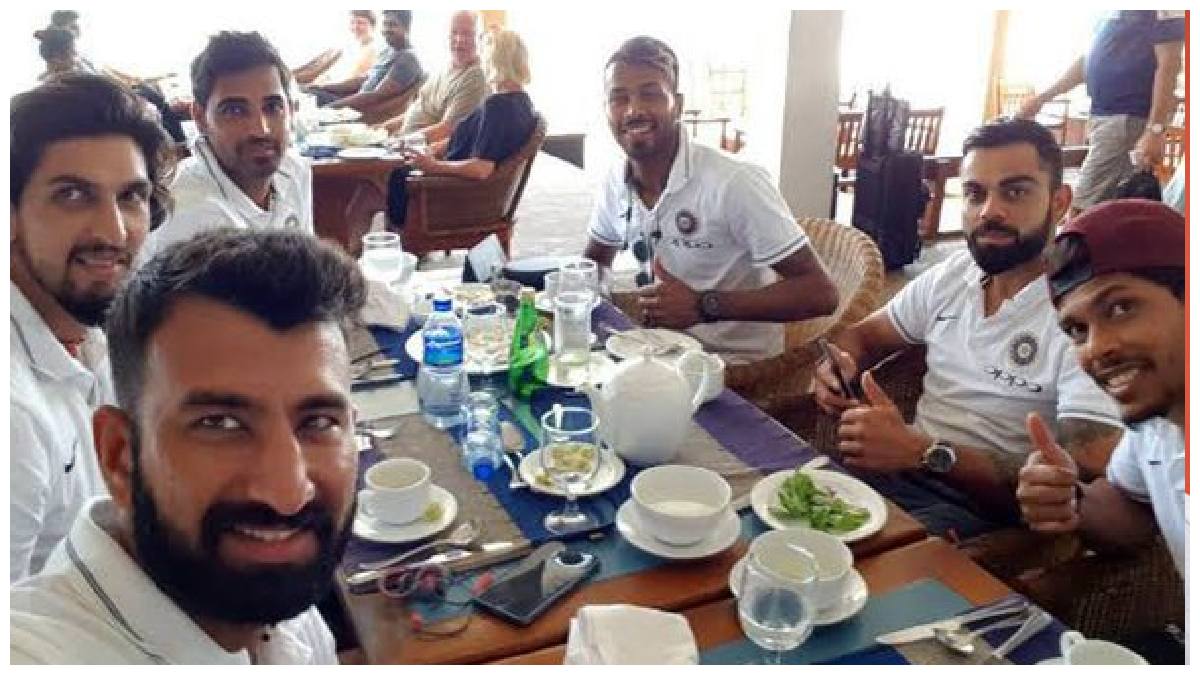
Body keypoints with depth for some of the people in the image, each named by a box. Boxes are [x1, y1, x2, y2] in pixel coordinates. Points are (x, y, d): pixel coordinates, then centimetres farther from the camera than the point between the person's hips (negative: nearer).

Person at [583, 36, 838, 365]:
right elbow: (596, 263, 17)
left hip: (738, 362, -5)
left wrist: (703, 306, -28)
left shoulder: (734, 183, -23)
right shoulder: (616, 182, -3)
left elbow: (820, 293, -22)